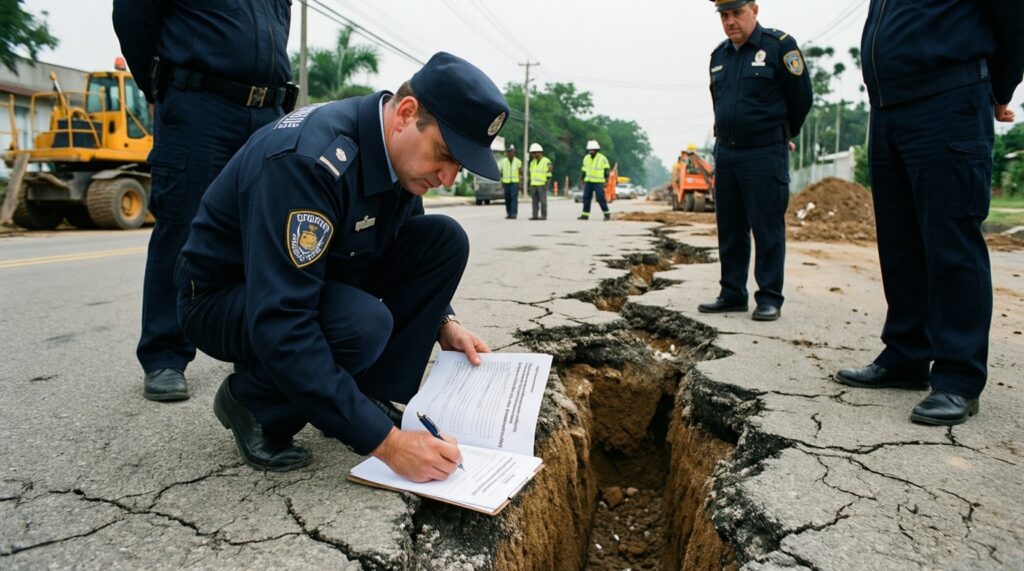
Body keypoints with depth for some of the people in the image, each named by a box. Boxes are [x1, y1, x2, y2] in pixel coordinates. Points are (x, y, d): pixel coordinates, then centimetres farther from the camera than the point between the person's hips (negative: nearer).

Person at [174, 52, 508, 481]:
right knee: (364, 324, -36)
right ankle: (253, 400, -5)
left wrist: (443, 323, -9)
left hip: (323, 279, 7)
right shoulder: (308, 159, -33)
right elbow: (280, 325, -38)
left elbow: (410, 257, 9)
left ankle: (372, 396, -3)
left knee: (445, 239, -9)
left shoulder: (401, 150, -8)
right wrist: (386, 442, -37)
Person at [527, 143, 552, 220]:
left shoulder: (547, 162, -7)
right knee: (535, 201, 3)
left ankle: (543, 215, 0)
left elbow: (549, 175, -9)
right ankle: (535, 215, 4)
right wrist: (530, 183, 15)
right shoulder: (533, 162, 14)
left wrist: (546, 184, -16)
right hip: (534, 185, 6)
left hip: (542, 185, -6)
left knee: (543, 200, -5)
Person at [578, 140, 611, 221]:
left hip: (598, 182, -6)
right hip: (588, 182, 6)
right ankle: (585, 215, 8)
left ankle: (607, 214, 1)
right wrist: (581, 180, 14)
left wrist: (606, 181, -9)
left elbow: (606, 170, -3)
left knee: (600, 198, -9)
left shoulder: (602, 158, -6)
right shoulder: (586, 158, 10)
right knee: (586, 198, 3)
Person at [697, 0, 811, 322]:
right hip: (725, 152, 6)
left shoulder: (780, 46, -5)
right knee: (729, 229, 8)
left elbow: (801, 98, 0)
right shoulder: (719, 55, 13)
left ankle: (769, 298, 4)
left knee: (767, 229, -3)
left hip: (765, 155, -6)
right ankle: (732, 294, 17)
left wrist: (780, 135, 11)